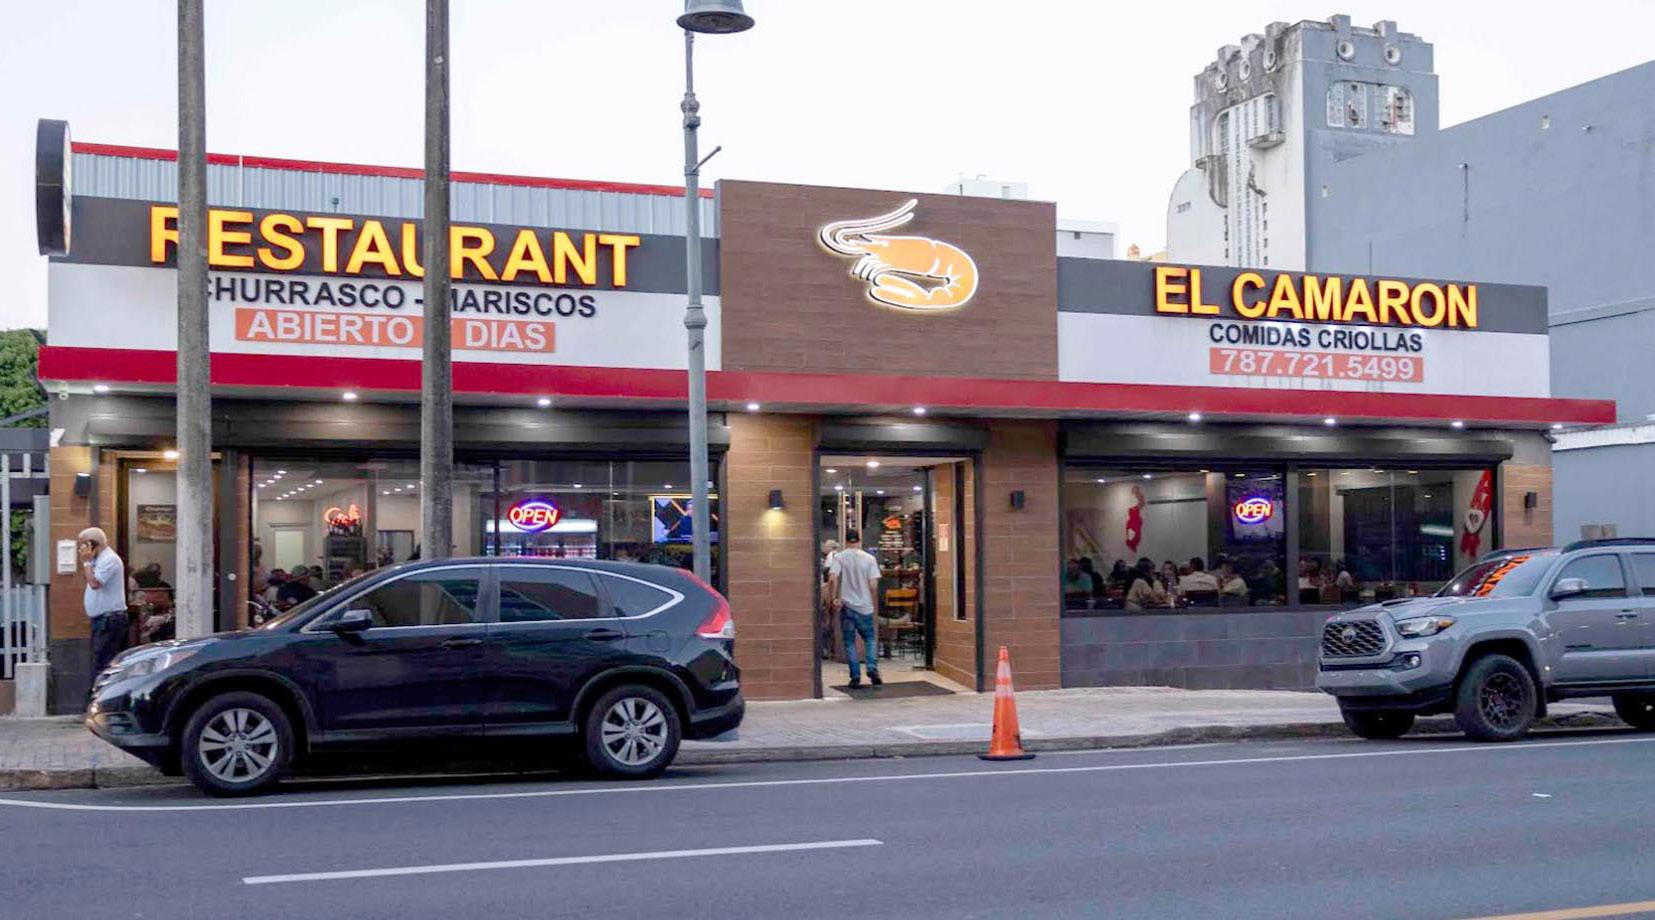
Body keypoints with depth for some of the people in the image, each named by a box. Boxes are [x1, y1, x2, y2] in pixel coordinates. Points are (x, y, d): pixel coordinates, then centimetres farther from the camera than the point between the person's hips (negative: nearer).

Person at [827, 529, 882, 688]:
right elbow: (873, 585, -6)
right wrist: (870, 598, 12)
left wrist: (834, 598, -9)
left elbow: (832, 578, -17)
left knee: (849, 642, 7)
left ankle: (855, 677, 4)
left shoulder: (839, 557, -3)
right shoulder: (869, 559, -1)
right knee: (869, 638, 15)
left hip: (846, 605, -1)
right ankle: (872, 668, -4)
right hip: (865, 606, 1)